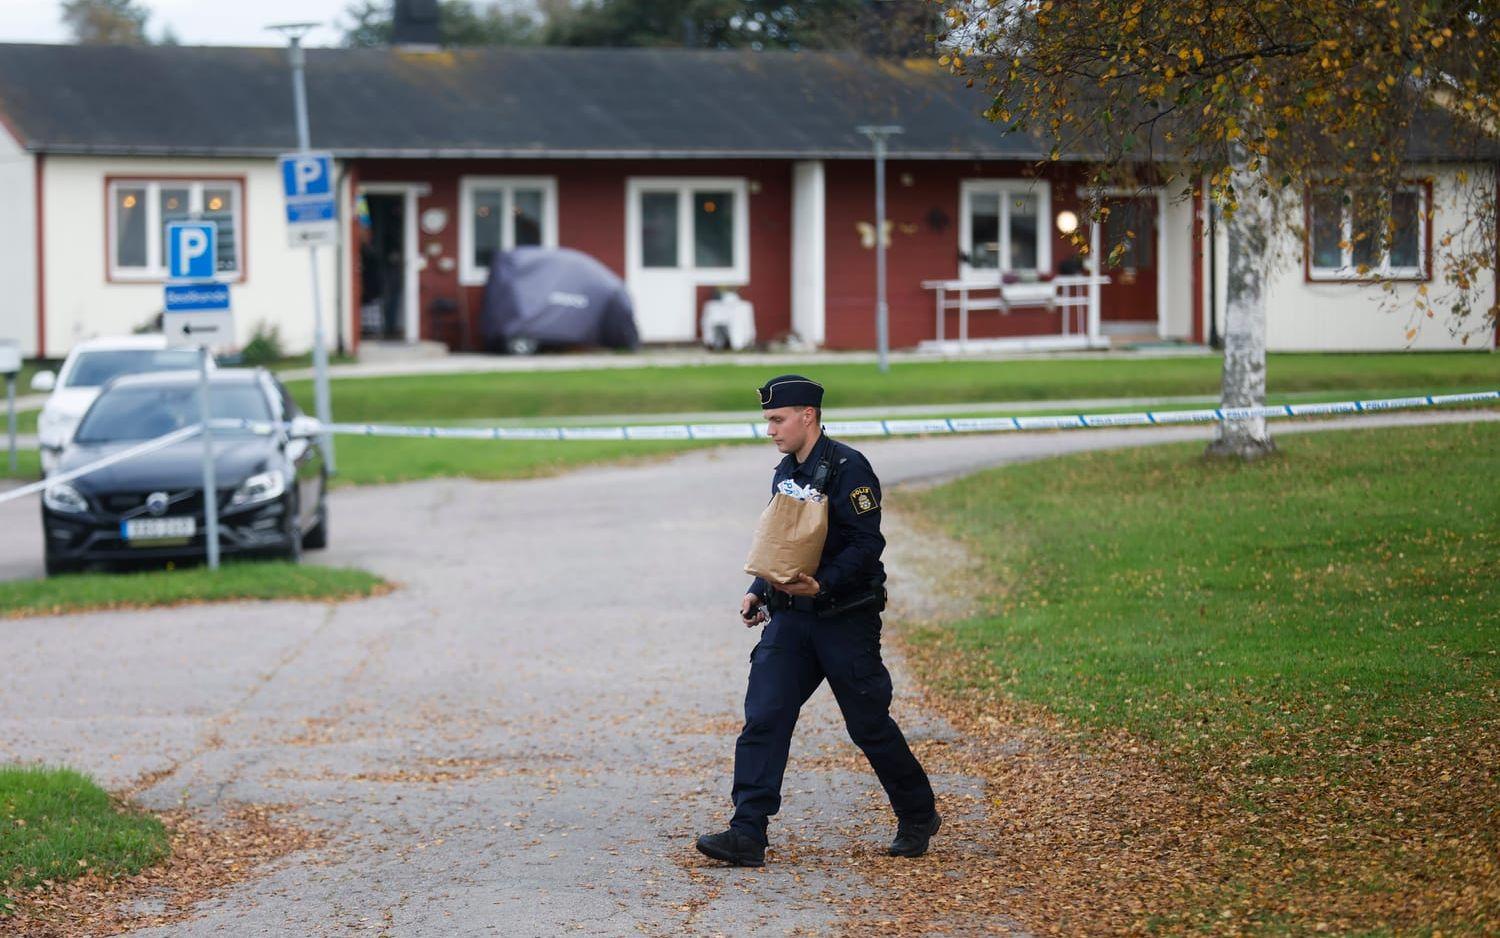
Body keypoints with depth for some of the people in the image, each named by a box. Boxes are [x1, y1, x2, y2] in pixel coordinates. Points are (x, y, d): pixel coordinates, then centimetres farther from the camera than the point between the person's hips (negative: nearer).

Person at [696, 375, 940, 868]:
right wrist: (759, 591, 8)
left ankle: (918, 817, 24)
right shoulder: (785, 473, 13)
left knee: (869, 725, 4)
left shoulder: (847, 468, -13)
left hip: (845, 619, -7)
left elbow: (867, 545, -18)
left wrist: (822, 585, -28)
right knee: (763, 717, -6)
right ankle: (747, 834, -9)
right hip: (791, 619, 7)